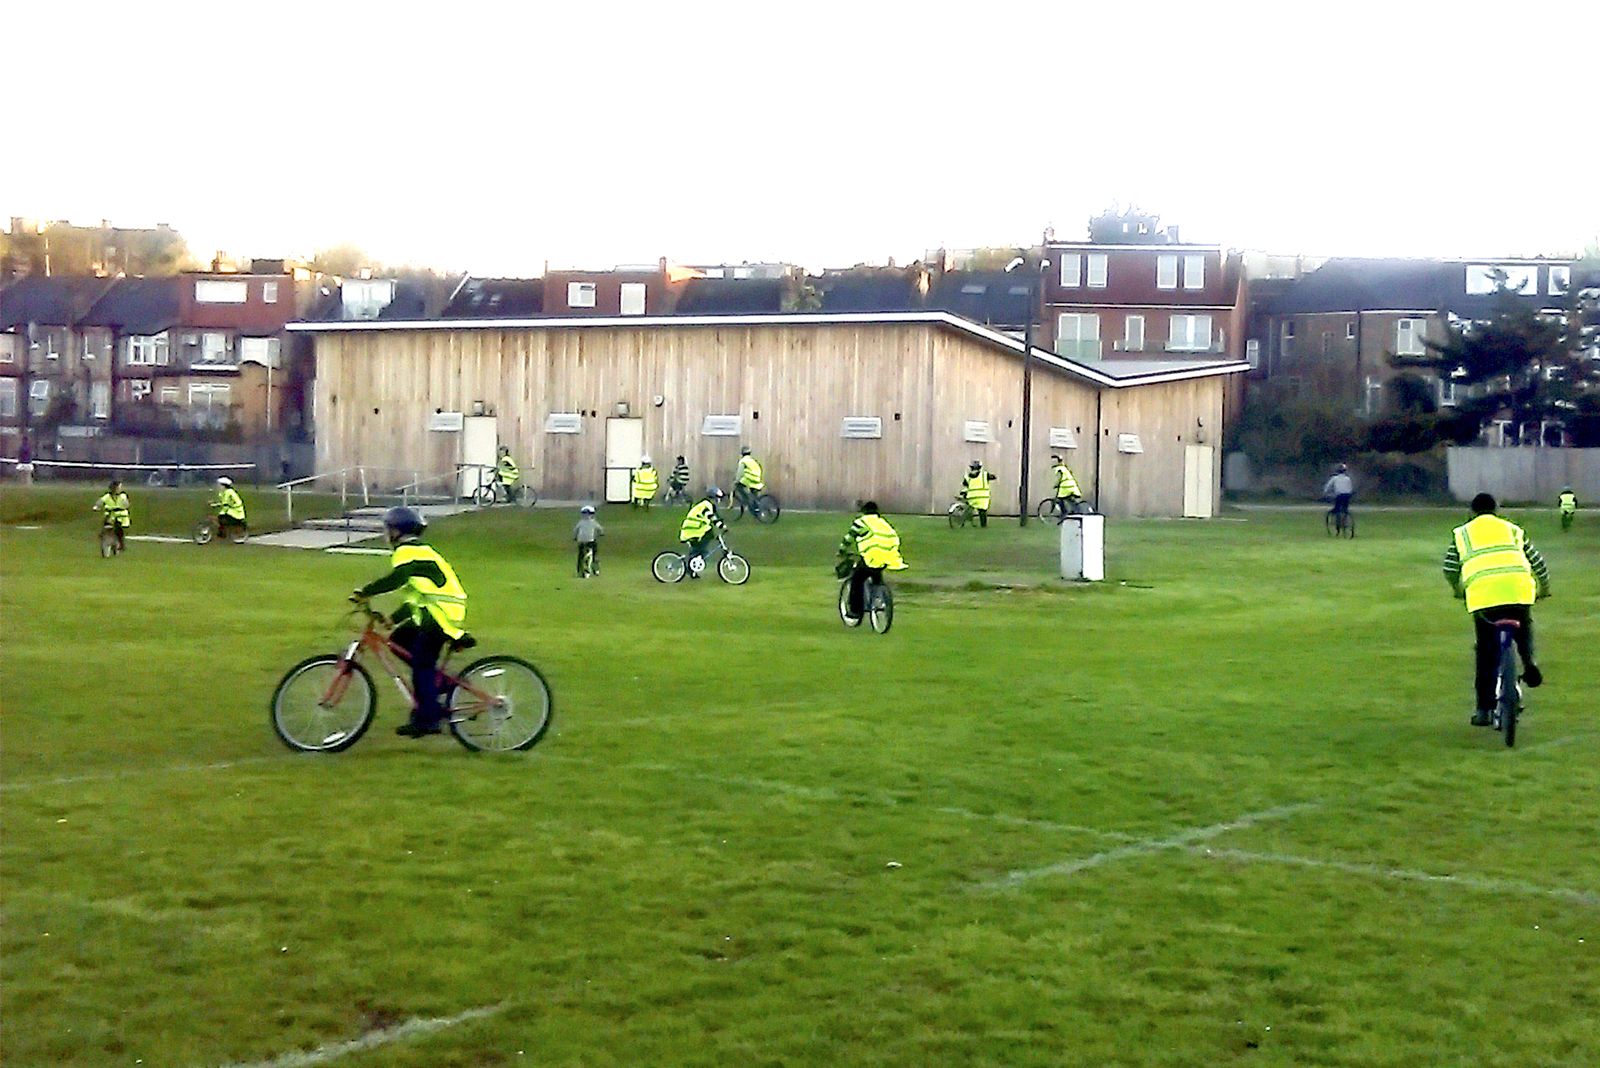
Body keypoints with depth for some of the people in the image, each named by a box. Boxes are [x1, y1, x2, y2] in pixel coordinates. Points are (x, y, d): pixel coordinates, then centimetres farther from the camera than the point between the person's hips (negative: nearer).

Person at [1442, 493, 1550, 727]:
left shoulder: (1462, 533, 21)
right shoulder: (1512, 529, 25)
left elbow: (1450, 569, 15)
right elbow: (1537, 562, 25)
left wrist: (1459, 590, 34)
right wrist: (1543, 588, 41)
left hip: (1482, 591, -1)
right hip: (1518, 588, 1)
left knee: (1486, 654, 9)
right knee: (1524, 626, 31)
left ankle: (1484, 709, 9)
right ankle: (1528, 662, 5)